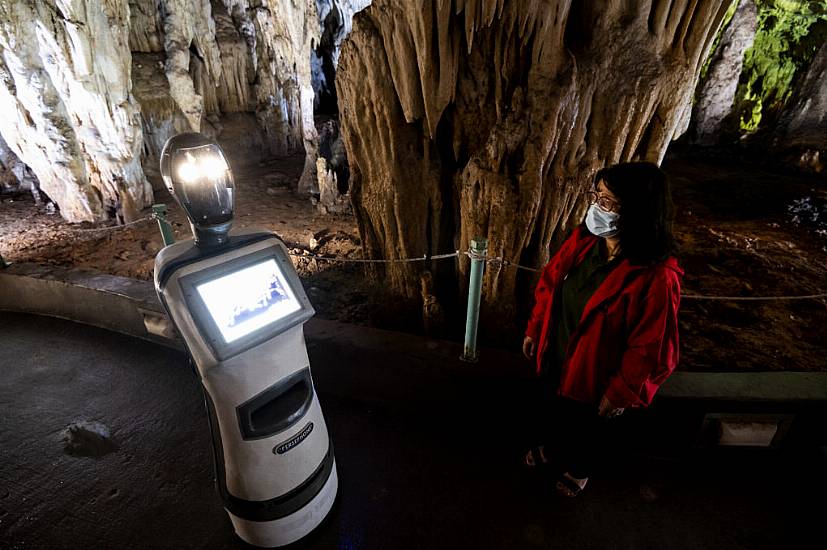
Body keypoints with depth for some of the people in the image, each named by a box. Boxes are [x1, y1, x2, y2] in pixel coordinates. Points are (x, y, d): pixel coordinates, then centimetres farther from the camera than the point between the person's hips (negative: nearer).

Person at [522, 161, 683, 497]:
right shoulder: (583, 239, -14)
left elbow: (650, 350, -22)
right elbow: (549, 281, 0)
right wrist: (535, 328, 6)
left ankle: (578, 469, 58)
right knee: (552, 411, 31)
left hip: (594, 377, -5)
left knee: (588, 429, 26)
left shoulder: (656, 278, -31)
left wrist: (620, 393, -13)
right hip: (554, 358, 5)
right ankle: (551, 448, 63)